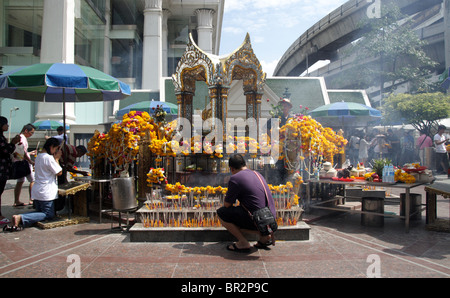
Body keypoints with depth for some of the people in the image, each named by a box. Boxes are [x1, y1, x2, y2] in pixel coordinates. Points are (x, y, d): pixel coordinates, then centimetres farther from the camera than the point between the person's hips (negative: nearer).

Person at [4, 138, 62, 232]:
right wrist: (56, 159, -2)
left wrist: (55, 158, 15)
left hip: (36, 191, 9)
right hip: (46, 192, -9)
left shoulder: (39, 156, 12)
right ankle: (20, 218, -18)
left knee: (40, 212, 21)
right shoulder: (49, 158, -17)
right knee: (49, 215, 1)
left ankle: (18, 218, -5)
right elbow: (59, 172, -11)